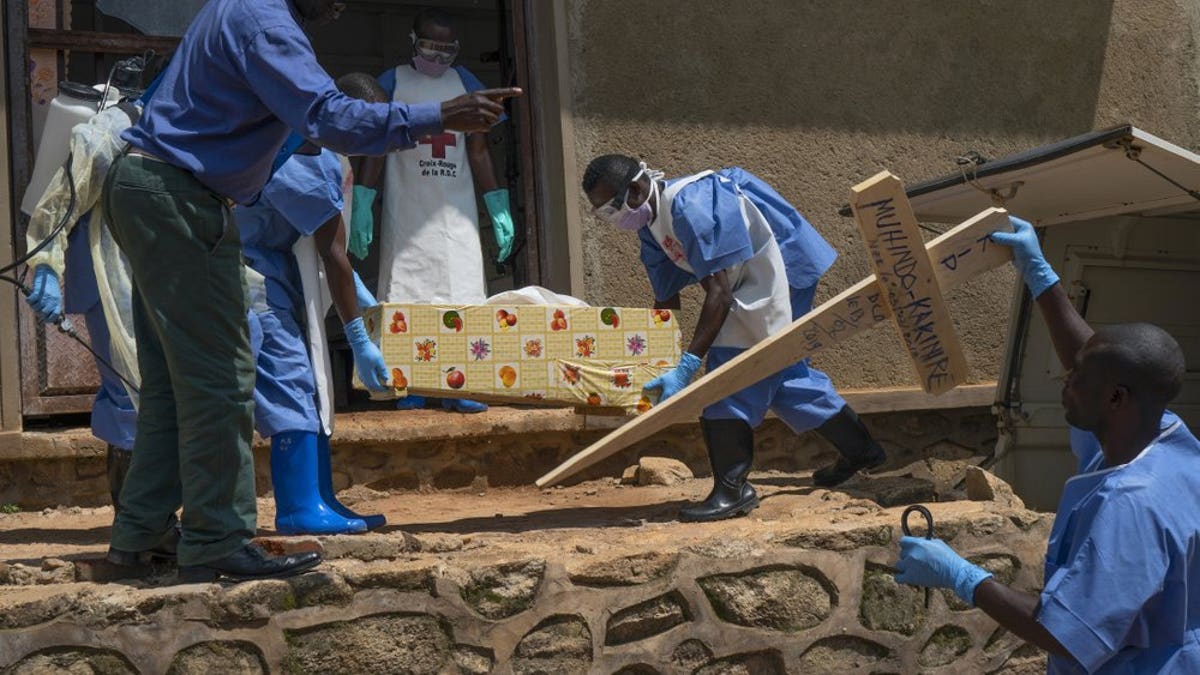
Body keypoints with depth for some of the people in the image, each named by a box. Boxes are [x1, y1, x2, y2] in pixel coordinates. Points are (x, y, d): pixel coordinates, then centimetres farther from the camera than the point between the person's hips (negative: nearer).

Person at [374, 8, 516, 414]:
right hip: (406, 209, -2)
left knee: (460, 293, -4)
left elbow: (478, 151, 13)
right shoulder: (393, 83, 5)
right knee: (407, 293, -3)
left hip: (456, 209, 2)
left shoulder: (465, 84, 11)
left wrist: (499, 207, 8)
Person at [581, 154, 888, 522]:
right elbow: (666, 303, 6)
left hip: (784, 268, -11)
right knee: (780, 370, 22)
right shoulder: (652, 227, 1)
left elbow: (720, 293, -33)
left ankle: (732, 489, -13)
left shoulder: (690, 205, -30)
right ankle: (860, 448, 38)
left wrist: (687, 365, -36)